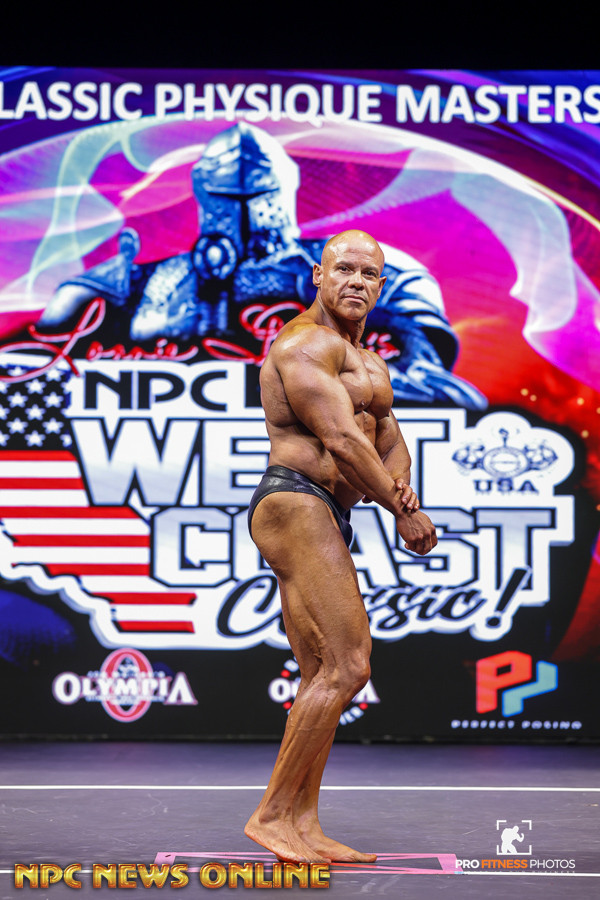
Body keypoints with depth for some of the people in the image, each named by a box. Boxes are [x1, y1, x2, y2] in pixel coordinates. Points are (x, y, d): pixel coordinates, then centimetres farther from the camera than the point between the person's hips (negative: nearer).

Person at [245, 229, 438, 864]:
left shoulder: (367, 364, 24)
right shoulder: (307, 343, -9)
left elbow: (390, 443, 18)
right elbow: (341, 440, -17)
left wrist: (400, 482, -5)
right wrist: (403, 511, -10)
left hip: (325, 521, 11)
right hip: (296, 506, -11)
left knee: (322, 677, 8)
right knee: (346, 666, -15)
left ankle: (303, 825, 9)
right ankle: (272, 814, -12)